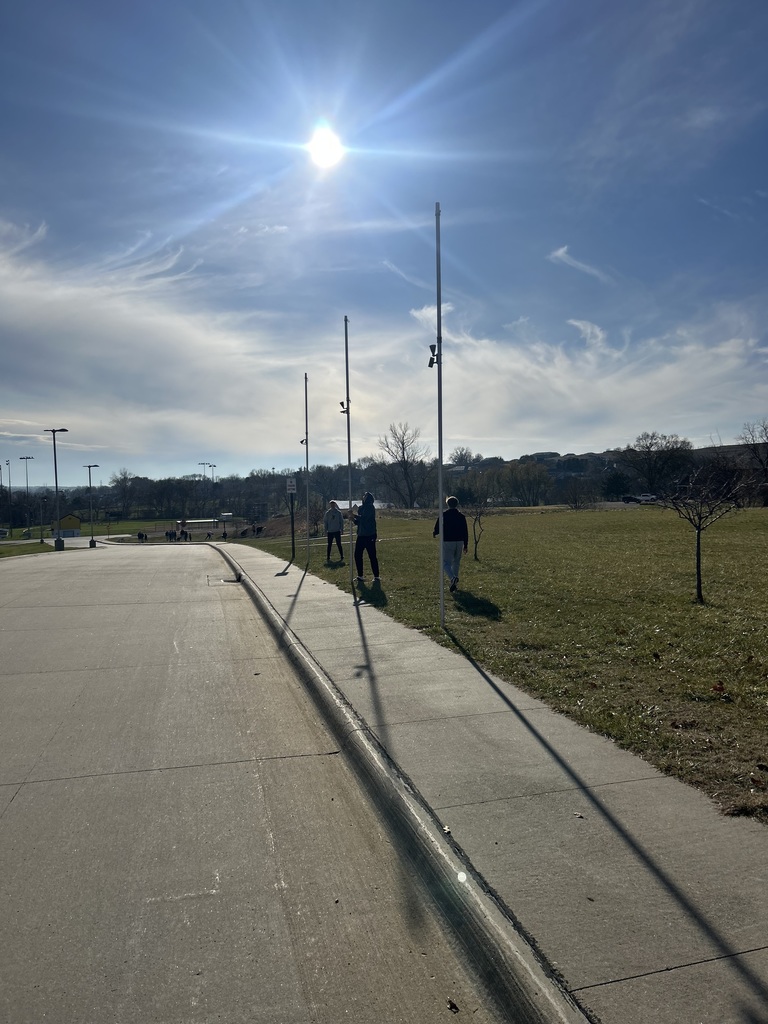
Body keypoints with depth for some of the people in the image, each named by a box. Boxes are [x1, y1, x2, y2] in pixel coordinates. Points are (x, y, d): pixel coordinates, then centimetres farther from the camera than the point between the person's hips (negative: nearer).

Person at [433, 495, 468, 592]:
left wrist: (434, 533, 21)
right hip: (459, 542, 3)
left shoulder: (443, 515, -4)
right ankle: (454, 583, 19)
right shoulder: (462, 516, 5)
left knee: (446, 562, -1)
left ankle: (453, 578, -28)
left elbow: (437, 529, -3)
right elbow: (465, 532, 5)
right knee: (456, 562, 17)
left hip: (447, 542, -3)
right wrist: (465, 545, 11)